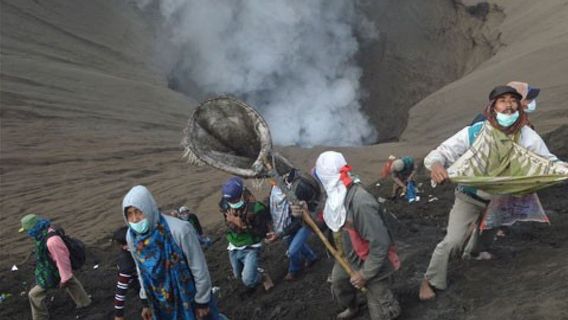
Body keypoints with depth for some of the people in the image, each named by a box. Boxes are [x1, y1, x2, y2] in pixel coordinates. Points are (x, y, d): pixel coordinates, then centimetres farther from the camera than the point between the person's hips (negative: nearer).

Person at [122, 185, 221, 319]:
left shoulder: (179, 230, -30)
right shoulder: (132, 236, -13)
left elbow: (199, 268, -19)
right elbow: (141, 269, 5)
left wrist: (202, 302, -11)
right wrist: (145, 302, 12)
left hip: (189, 295, -4)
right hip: (160, 301, 5)